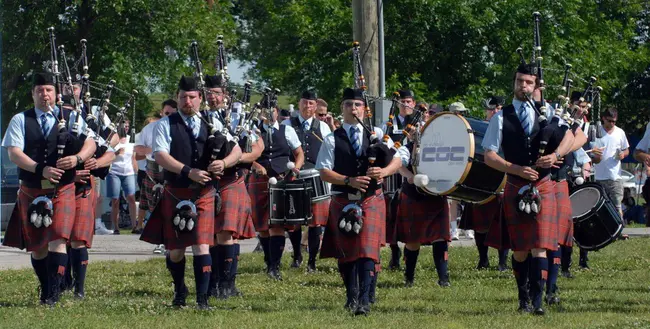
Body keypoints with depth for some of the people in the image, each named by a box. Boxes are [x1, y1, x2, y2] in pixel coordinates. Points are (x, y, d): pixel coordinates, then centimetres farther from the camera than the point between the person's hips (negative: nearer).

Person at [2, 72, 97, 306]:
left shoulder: (71, 118, 6)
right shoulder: (20, 120, 3)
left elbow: (90, 144, 3)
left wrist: (78, 158, -20)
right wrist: (41, 169, -22)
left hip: (63, 190, -2)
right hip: (31, 192, 2)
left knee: (57, 240, -16)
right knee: (36, 245, 10)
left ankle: (54, 293, -19)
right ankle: (45, 289, 26)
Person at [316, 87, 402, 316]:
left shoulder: (376, 135, 7)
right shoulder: (332, 140, 2)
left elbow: (397, 160, 5)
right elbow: (324, 172, -4)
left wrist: (384, 172, -17)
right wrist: (349, 181, -18)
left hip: (371, 200, -1)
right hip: (343, 201, 1)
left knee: (367, 249, -13)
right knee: (345, 251, 7)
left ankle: (364, 300, -18)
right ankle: (351, 296, 26)